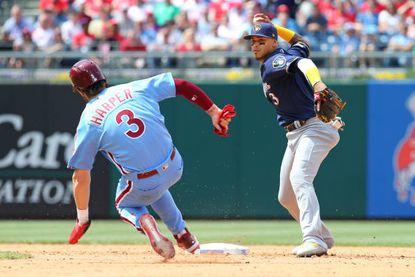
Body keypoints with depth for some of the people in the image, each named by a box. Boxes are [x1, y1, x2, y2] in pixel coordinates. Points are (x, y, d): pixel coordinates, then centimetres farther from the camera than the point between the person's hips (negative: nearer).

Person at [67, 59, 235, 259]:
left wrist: (82, 219, 8)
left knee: (125, 204, 30)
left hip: (143, 185, -4)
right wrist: (213, 111, 9)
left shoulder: (88, 122, -4)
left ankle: (144, 222, -2)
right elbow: (182, 85, 3)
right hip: (175, 168, 4)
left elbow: (81, 176, -2)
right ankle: (184, 237, 33)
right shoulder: (135, 89, 3)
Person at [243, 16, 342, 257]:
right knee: (286, 197, 15)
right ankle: (322, 237, 30)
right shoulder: (276, 60, 13)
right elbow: (303, 44, 31)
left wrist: (317, 84, -55)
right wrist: (271, 26, 26)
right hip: (296, 135, 11)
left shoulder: (274, 62, -13)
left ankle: (314, 240, -42)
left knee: (299, 178, -31)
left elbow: (302, 63, -35)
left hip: (314, 128, -11)